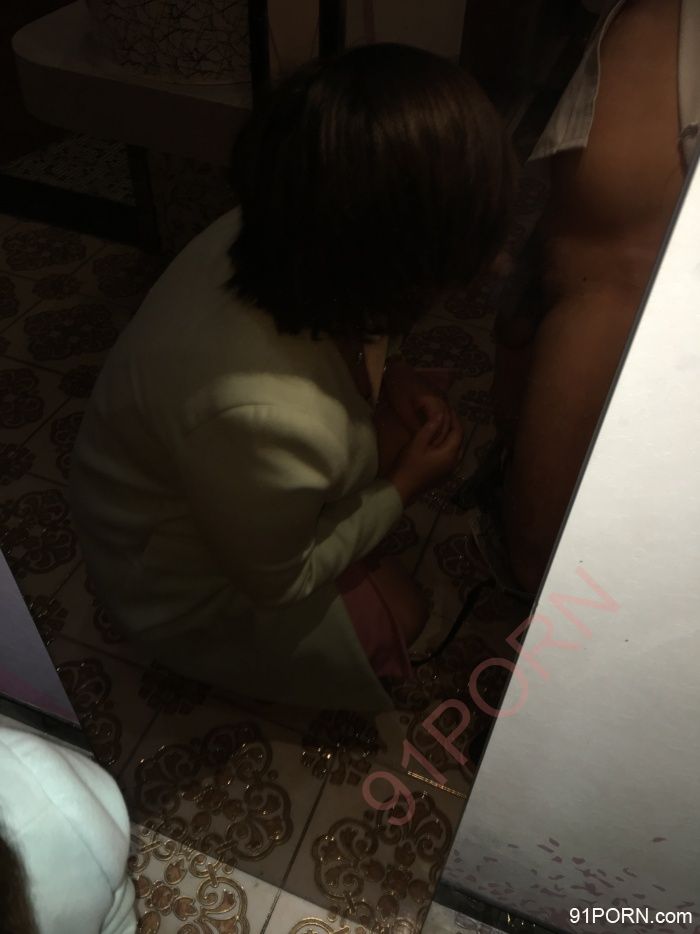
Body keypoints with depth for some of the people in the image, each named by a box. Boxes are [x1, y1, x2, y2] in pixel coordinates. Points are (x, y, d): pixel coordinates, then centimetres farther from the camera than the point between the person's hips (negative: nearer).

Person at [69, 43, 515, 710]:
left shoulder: (267, 236, -23)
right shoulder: (267, 423, -45)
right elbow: (276, 582, -23)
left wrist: (386, 377, -14)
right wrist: (404, 486, -13)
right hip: (182, 585, -6)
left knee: (417, 417, -2)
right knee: (395, 620, 8)